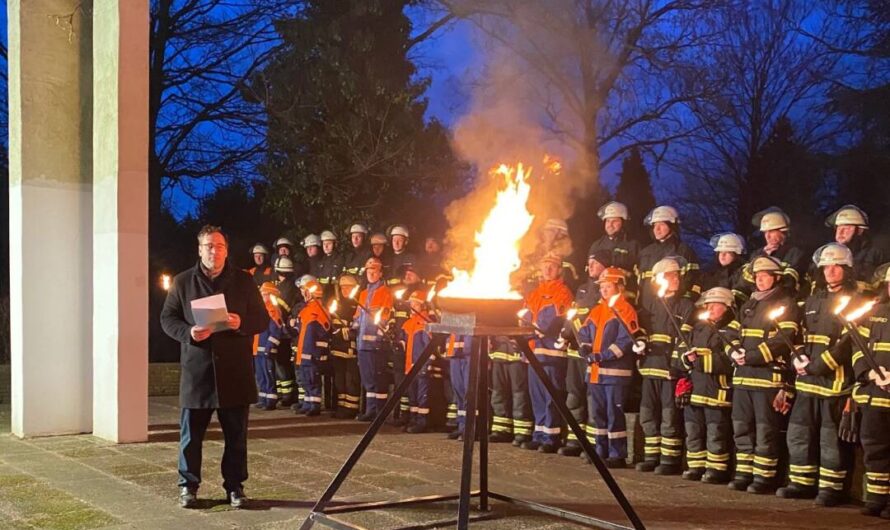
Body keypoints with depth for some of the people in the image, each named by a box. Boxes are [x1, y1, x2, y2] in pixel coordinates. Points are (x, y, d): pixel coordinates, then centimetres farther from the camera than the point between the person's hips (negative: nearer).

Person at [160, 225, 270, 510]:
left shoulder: (244, 281, 7)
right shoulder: (182, 282, 7)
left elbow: (263, 318, 7)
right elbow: (167, 318, 7)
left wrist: (241, 323, -14)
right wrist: (188, 333, -12)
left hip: (235, 371, 0)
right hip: (196, 369, 0)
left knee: (236, 434, 6)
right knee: (191, 434, 4)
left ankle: (235, 487, 17)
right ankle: (188, 486, 17)